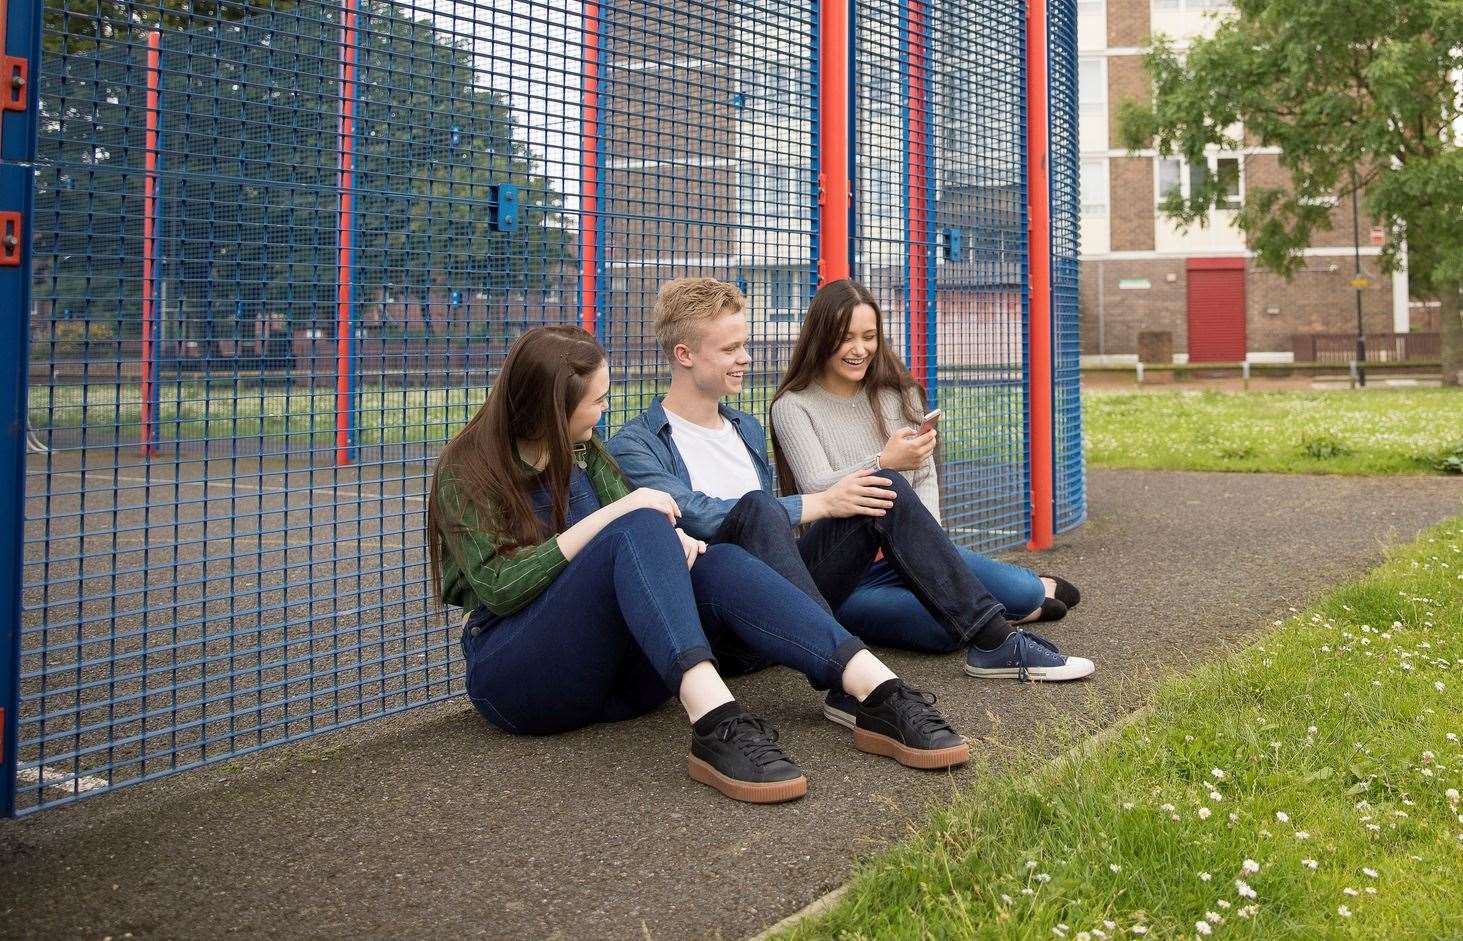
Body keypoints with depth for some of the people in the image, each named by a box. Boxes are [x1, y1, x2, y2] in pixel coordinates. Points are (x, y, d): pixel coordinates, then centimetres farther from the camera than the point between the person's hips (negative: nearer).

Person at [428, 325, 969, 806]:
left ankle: (880, 694, -39)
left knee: (716, 565, -23)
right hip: (515, 674, -5)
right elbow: (497, 588, -15)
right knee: (639, 530, -29)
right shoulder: (467, 471, -3)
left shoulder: (584, 454, 17)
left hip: (615, 667, 6)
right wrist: (609, 516, -19)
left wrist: (671, 543, -13)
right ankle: (716, 724, -51)